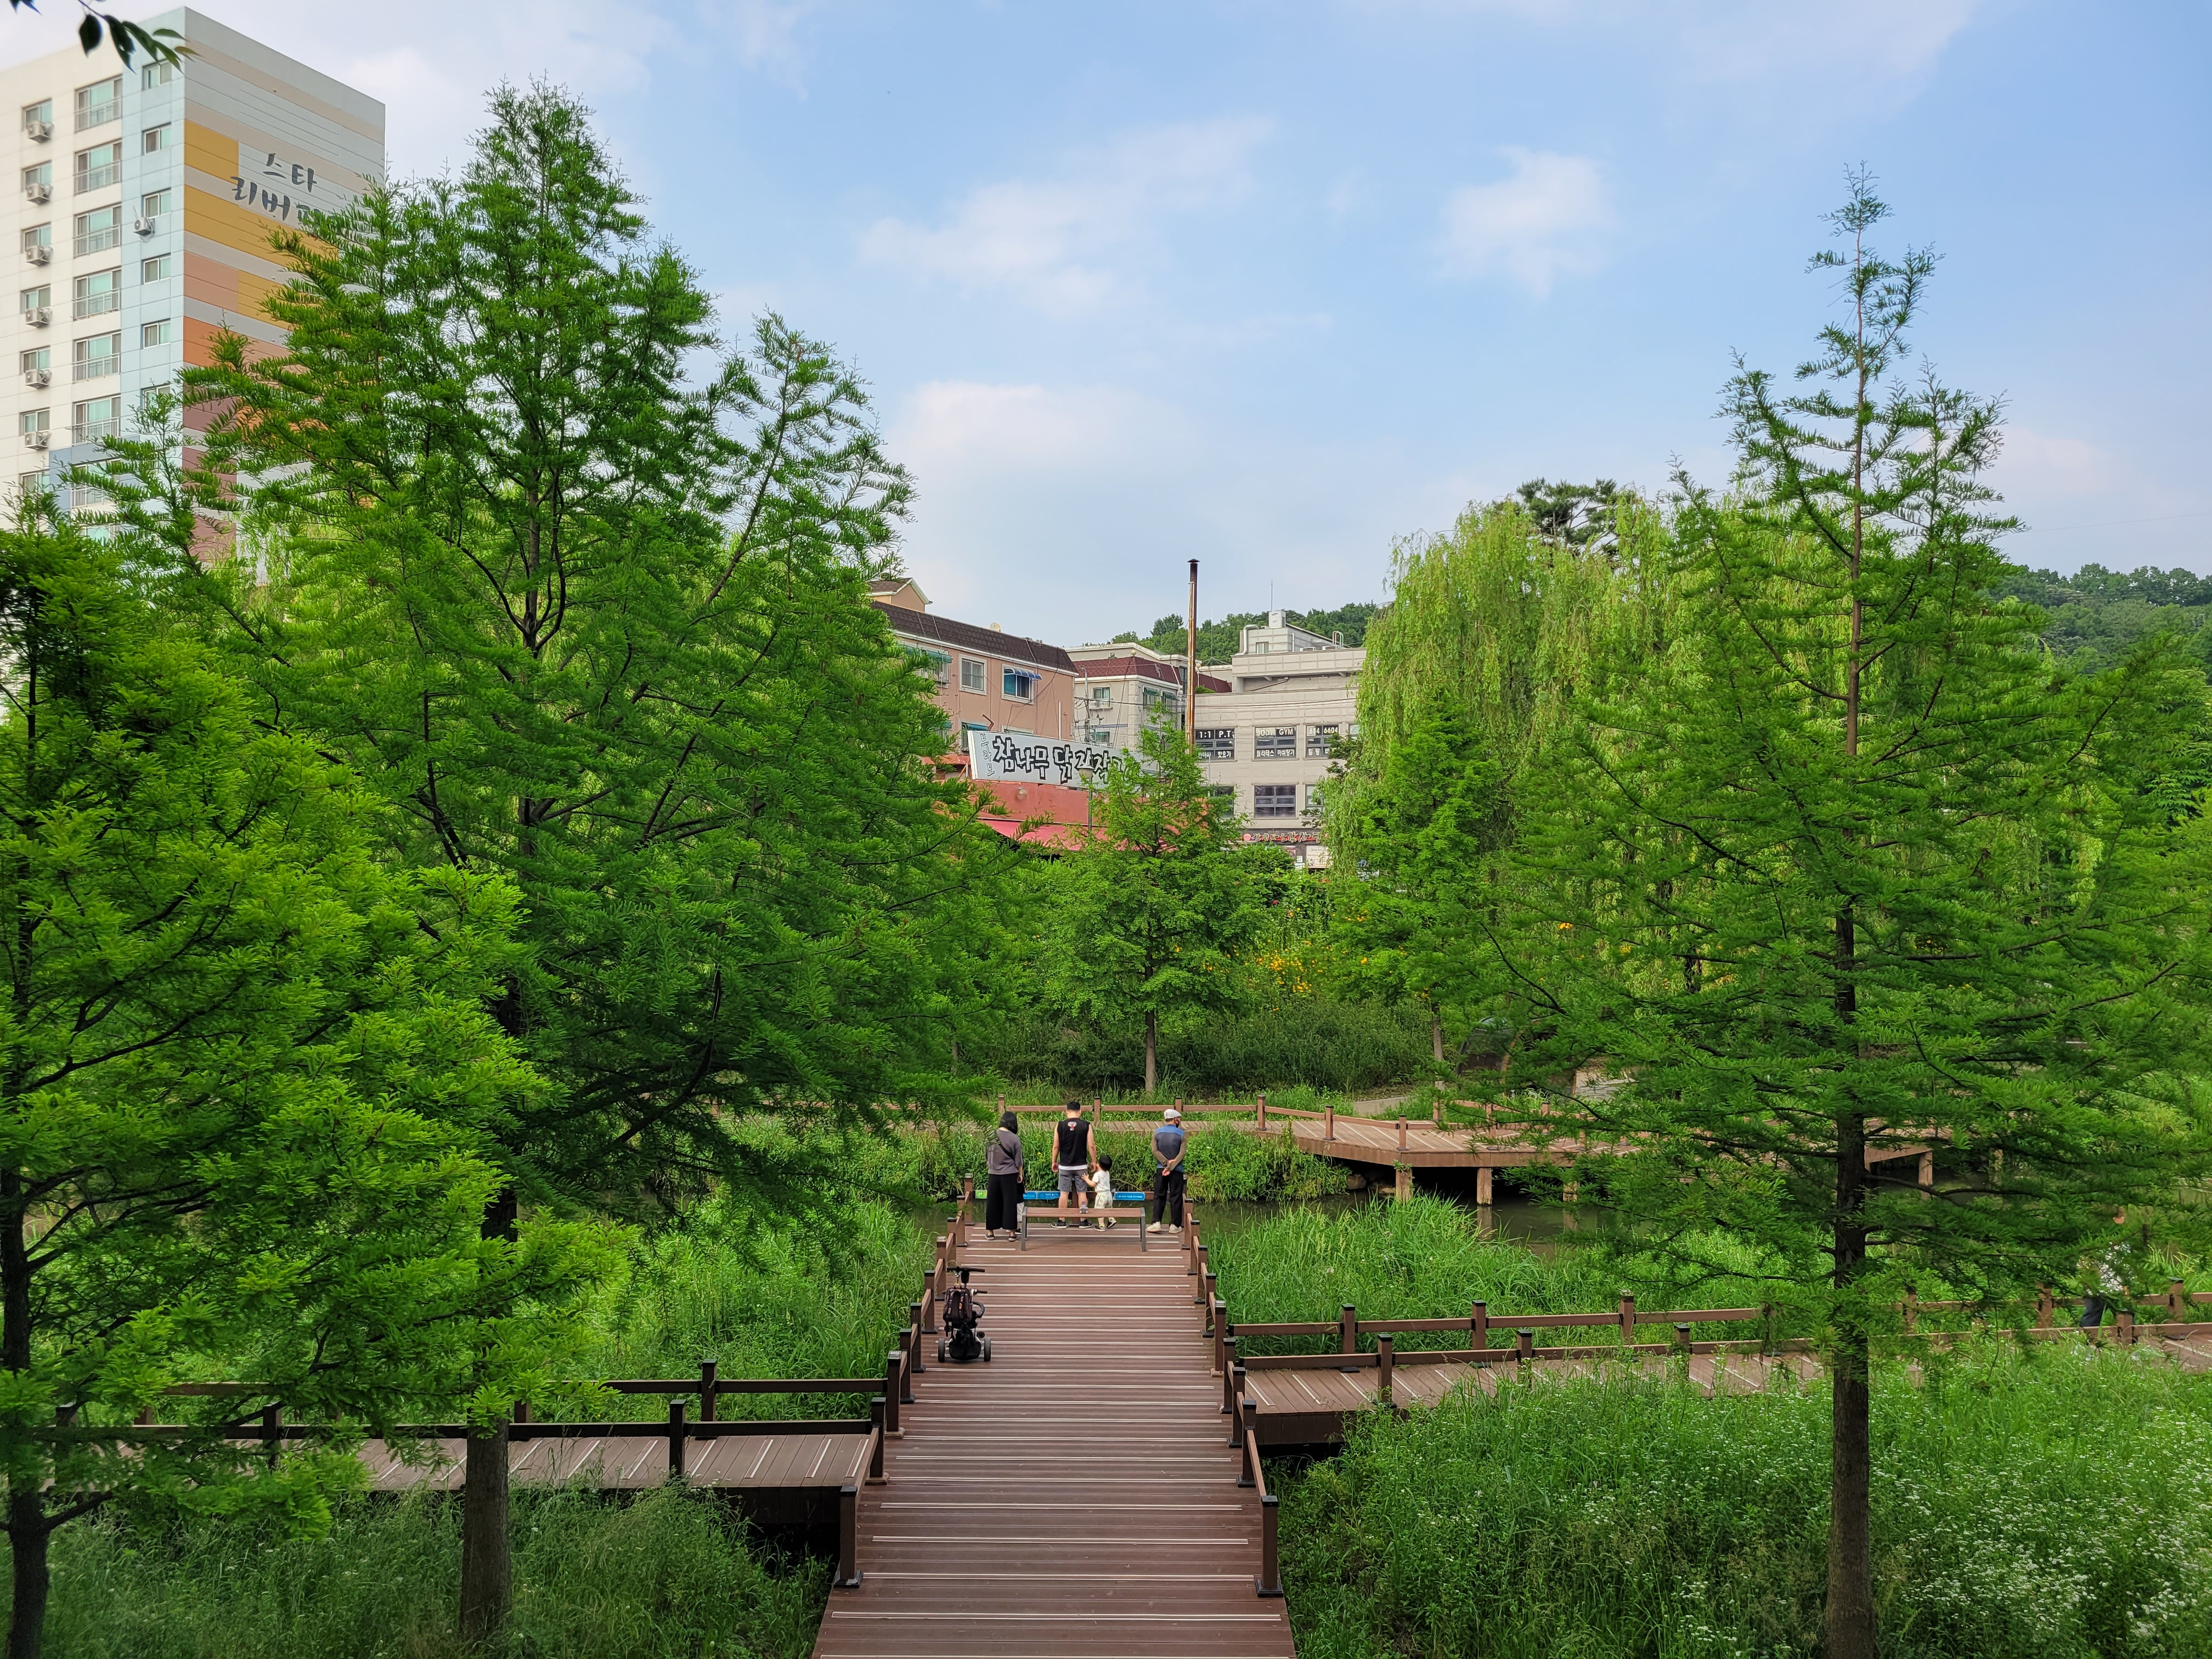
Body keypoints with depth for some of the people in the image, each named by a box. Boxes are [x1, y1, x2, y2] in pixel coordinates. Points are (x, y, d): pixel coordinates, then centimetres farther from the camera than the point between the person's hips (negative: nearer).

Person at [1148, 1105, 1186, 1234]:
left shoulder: (1157, 1133, 3)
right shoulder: (1182, 1134, -4)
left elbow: (1155, 1151, -5)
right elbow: (1181, 1154, -11)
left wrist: (1166, 1162, -9)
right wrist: (1171, 1167, -14)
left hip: (1160, 1169, 2)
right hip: (1177, 1170, -2)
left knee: (1159, 1197, 8)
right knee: (1175, 1198, 4)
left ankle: (1157, 1222, -2)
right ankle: (1175, 1225, 5)